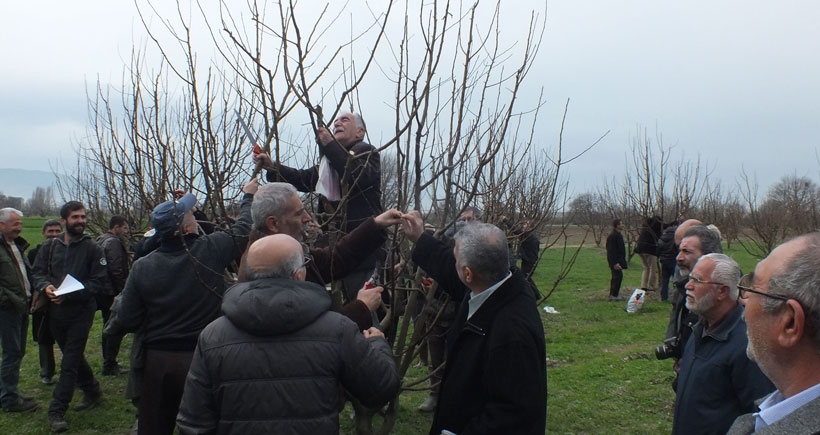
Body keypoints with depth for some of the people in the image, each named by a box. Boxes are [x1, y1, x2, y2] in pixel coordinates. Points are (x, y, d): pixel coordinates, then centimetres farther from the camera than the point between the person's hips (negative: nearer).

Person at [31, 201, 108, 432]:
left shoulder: (92, 248, -8)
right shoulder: (50, 246, 4)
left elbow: (99, 280, -12)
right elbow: (37, 272, 6)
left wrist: (70, 294, -22)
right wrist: (45, 286, -17)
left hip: (81, 311, -5)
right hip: (55, 310, 5)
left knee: (70, 362, -5)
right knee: (74, 356, 18)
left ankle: (57, 411, 0)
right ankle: (92, 391, 37)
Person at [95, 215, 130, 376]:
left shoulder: (101, 240, 17)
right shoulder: (114, 242, -15)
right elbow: (116, 270, -22)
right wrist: (123, 290, -17)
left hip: (103, 292, 10)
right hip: (112, 292, -10)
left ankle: (108, 363, 25)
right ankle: (110, 366, -1)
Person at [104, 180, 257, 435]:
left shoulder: (143, 267, -7)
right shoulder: (212, 250, -13)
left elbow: (126, 320, -4)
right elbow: (243, 230, 5)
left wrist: (112, 328, 20)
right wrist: (248, 196, 23)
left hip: (158, 362, 2)